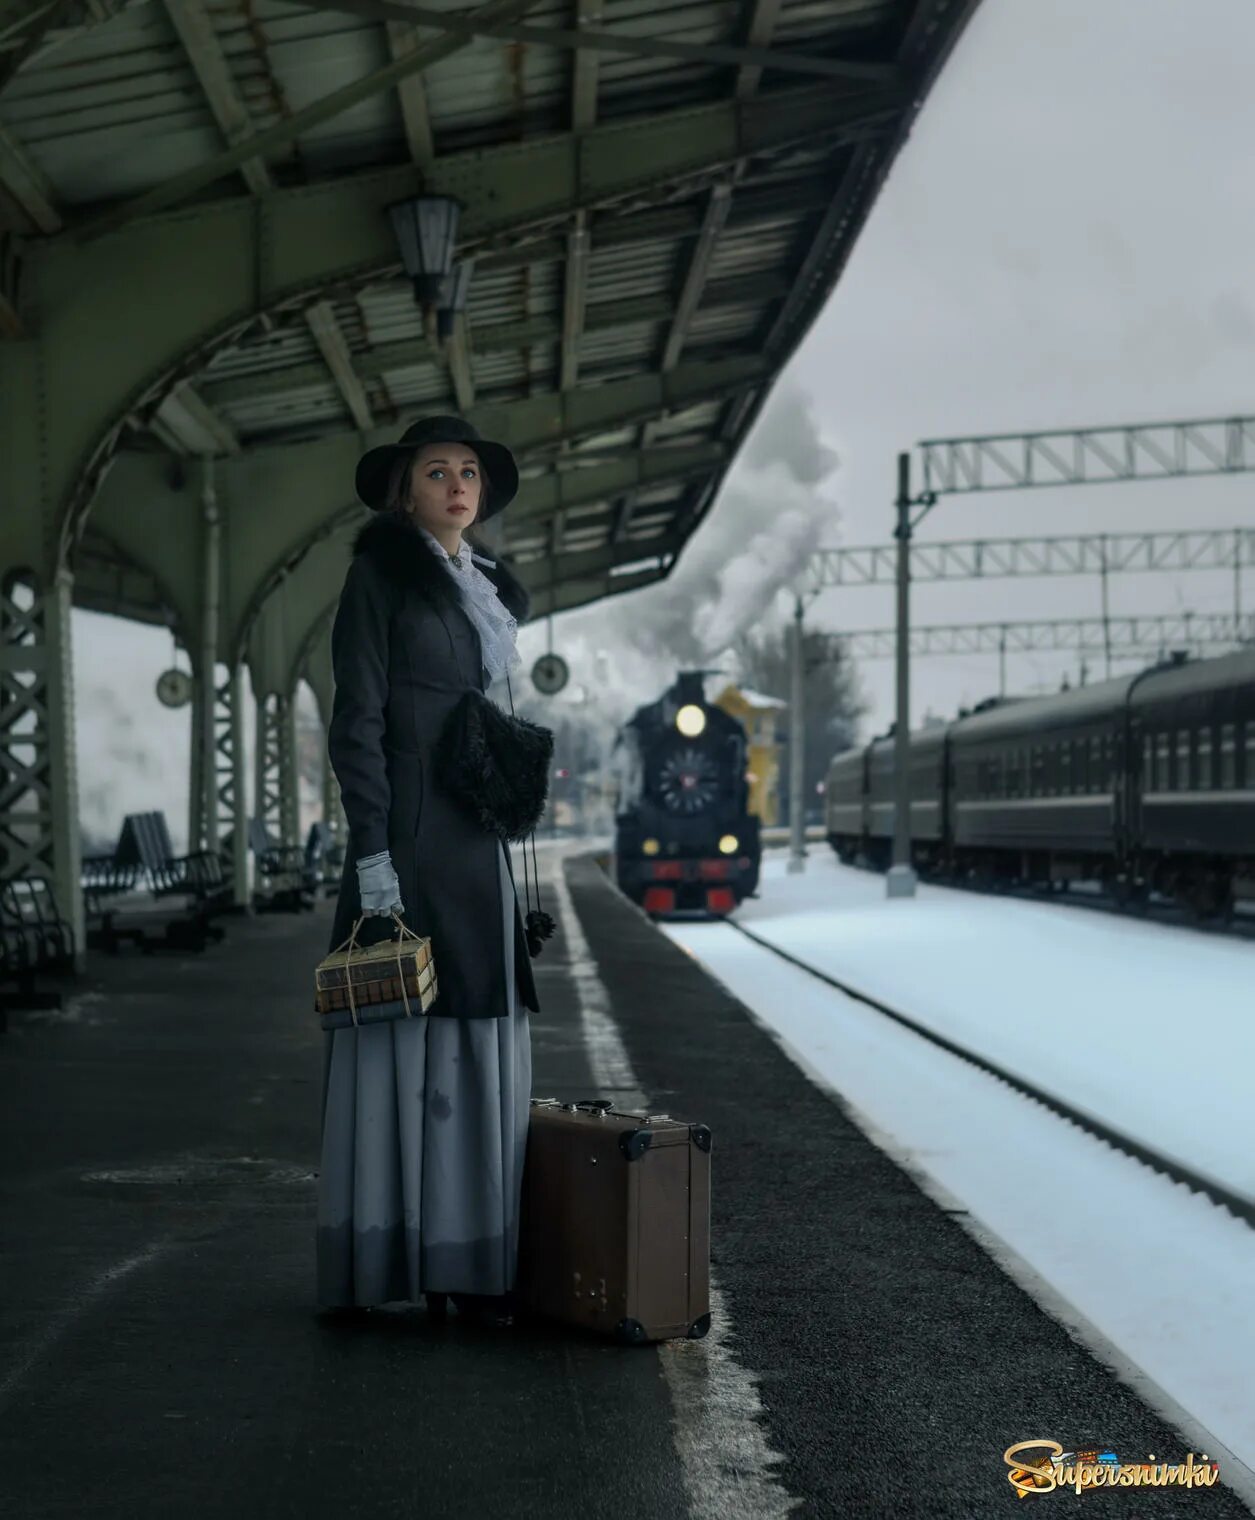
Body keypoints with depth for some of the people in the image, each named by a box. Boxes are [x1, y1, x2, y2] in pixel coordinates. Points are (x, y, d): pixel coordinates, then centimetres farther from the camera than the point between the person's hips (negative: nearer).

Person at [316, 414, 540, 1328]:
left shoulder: (488, 592, 17)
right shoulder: (380, 577, -3)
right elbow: (356, 724, -10)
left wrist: (509, 862, 18)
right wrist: (373, 864, -18)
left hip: (480, 848, 7)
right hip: (406, 835, -7)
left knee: (479, 1047, 6)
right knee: (404, 1044, -6)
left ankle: (471, 1260, 11)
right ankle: (384, 1264, 0)